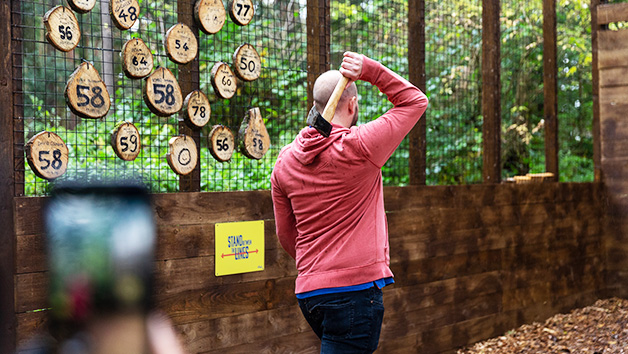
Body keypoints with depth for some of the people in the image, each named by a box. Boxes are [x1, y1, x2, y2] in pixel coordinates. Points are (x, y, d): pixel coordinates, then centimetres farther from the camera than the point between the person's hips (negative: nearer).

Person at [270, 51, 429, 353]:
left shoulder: (285, 161, 8)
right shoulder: (359, 146, -11)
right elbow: (415, 101, 0)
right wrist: (370, 70, -5)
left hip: (308, 290, 7)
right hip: (355, 287, -7)